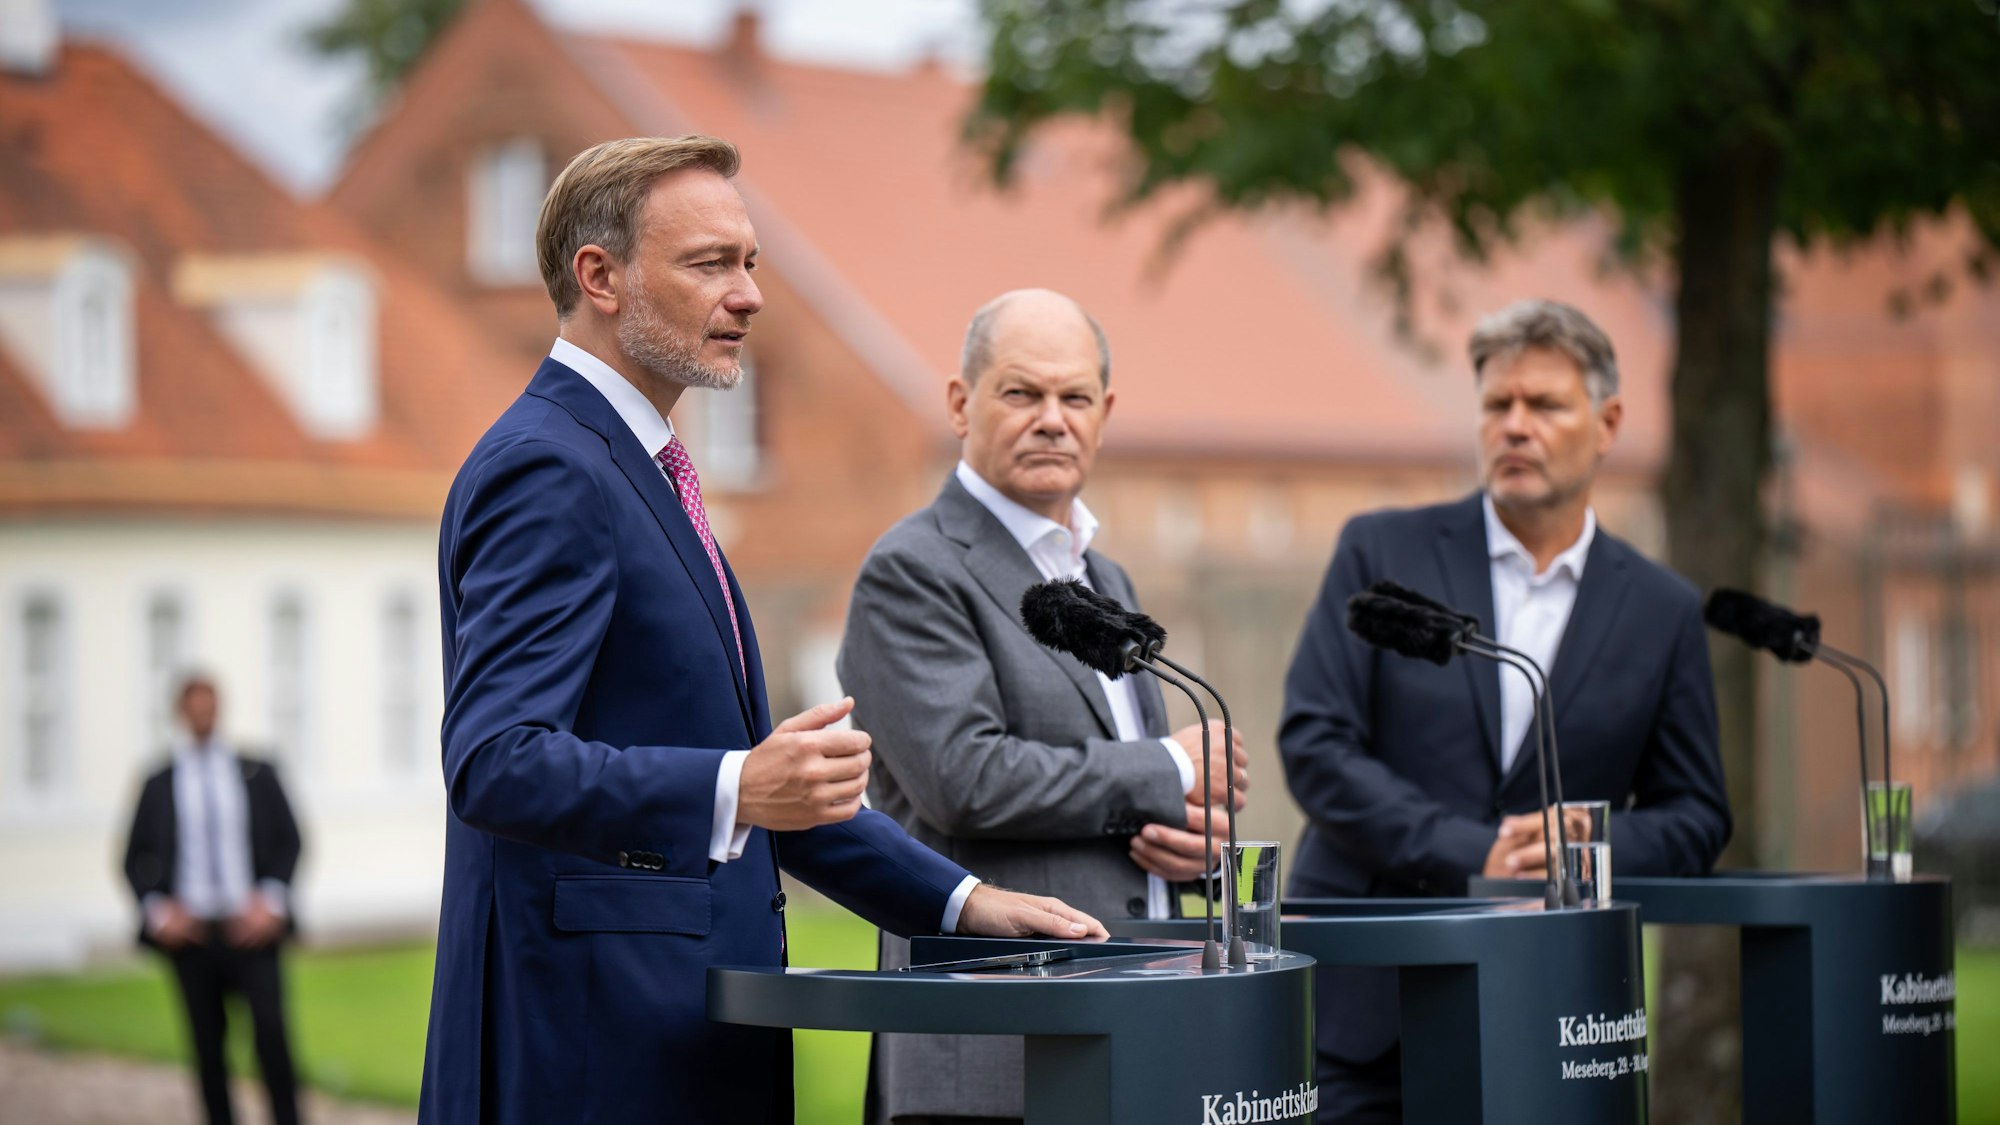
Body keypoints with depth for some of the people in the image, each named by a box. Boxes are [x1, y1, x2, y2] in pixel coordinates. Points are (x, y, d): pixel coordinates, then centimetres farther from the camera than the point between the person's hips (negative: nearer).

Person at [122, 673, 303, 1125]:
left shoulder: (257, 773, 9)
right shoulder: (159, 784, 10)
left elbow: (288, 841, 9)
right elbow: (136, 858, 11)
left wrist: (271, 901, -5)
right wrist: (158, 910, -4)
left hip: (251, 929, -1)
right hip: (190, 931, 1)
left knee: (270, 1026, -18)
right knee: (208, 1045, 1)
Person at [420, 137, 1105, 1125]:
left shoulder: (635, 470, 20)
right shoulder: (546, 468, -12)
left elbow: (749, 768, 24)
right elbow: (494, 762, -23)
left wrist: (955, 900, 16)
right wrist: (735, 792, -35)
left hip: (687, 1033, 10)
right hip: (594, 1042, -10)